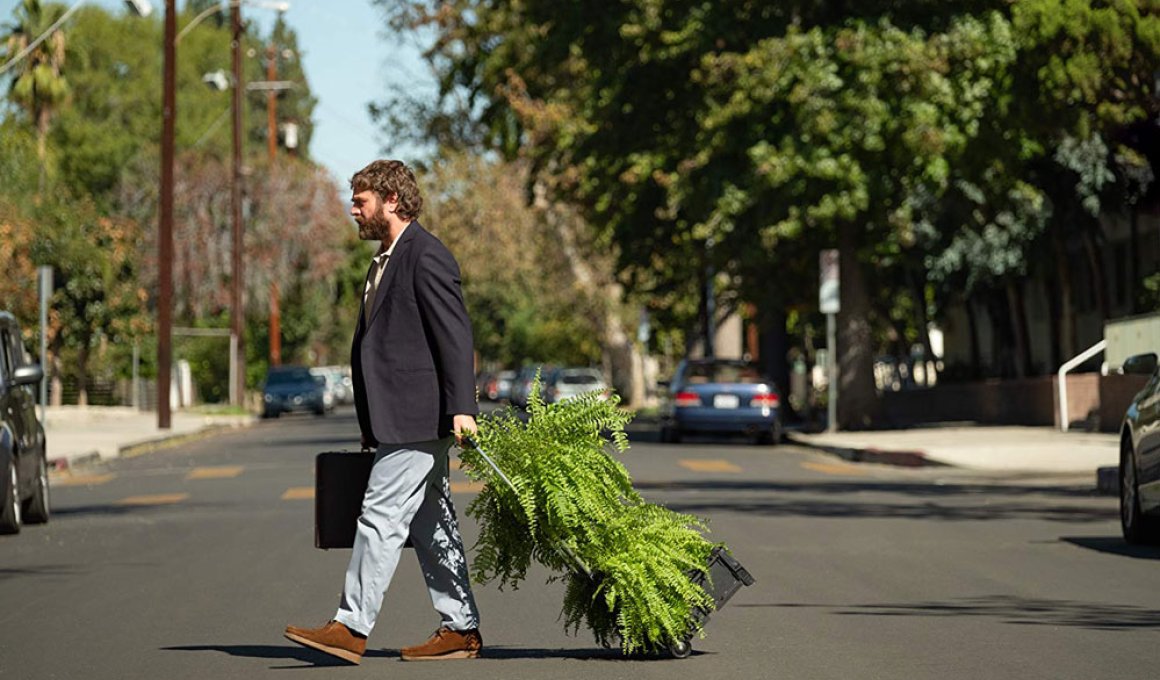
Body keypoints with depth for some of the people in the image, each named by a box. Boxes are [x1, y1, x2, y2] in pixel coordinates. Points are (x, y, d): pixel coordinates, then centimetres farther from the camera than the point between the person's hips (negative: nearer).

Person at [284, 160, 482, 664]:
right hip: (396, 422, 10)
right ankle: (460, 629, 13)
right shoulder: (386, 261, 20)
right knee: (430, 525, 10)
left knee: (381, 517, -11)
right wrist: (371, 427, 23)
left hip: (416, 420, -10)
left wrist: (462, 406, -24)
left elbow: (456, 334, -17)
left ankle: (352, 627, -12)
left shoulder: (426, 255, -10)